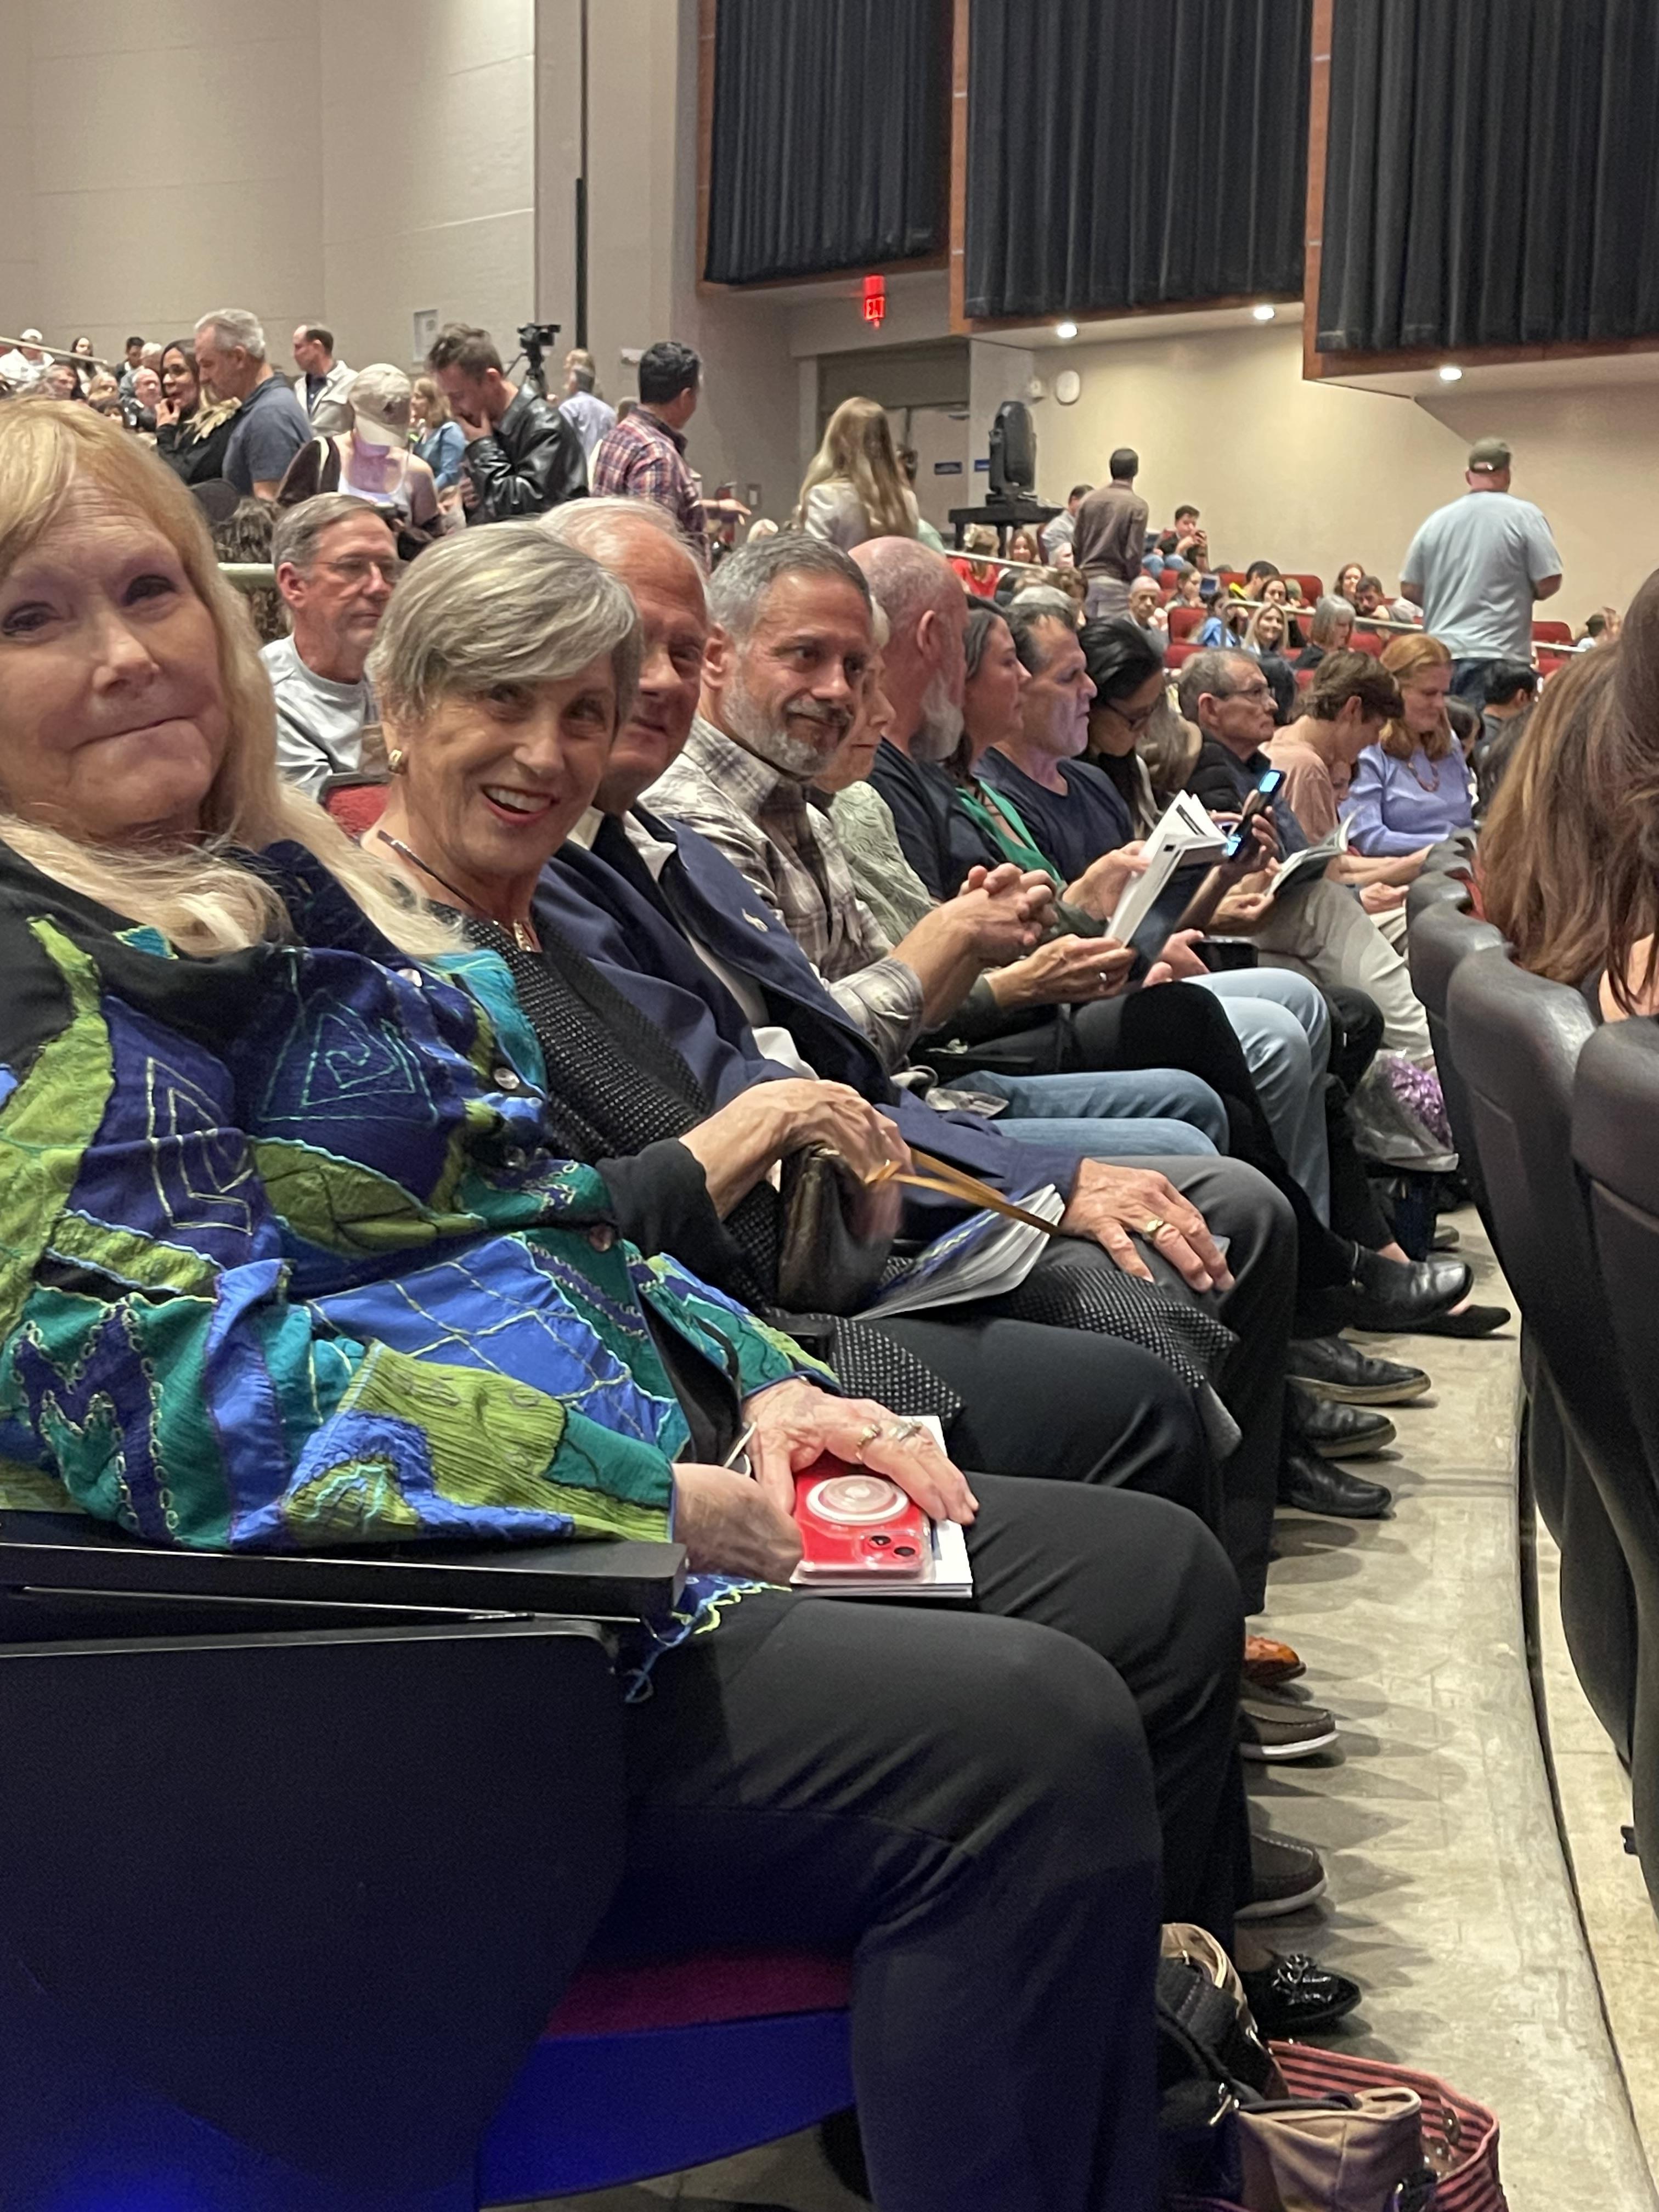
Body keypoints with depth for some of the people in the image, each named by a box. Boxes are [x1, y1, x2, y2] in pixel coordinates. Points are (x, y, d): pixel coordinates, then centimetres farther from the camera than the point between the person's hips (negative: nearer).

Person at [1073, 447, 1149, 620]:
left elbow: (1076, 546, 8)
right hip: (1117, 583, -5)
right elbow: (1133, 553, -12)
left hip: (1086, 580, 5)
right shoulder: (1137, 506, -9)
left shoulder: (1090, 500, 5)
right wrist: (1134, 582, 2)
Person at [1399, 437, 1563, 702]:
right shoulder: (1524, 516, -3)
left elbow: (1409, 589, 11)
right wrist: (1520, 594, 15)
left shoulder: (1438, 519, 8)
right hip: (1497, 656, -4)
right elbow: (1548, 584, -6)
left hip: (1440, 653, 4)